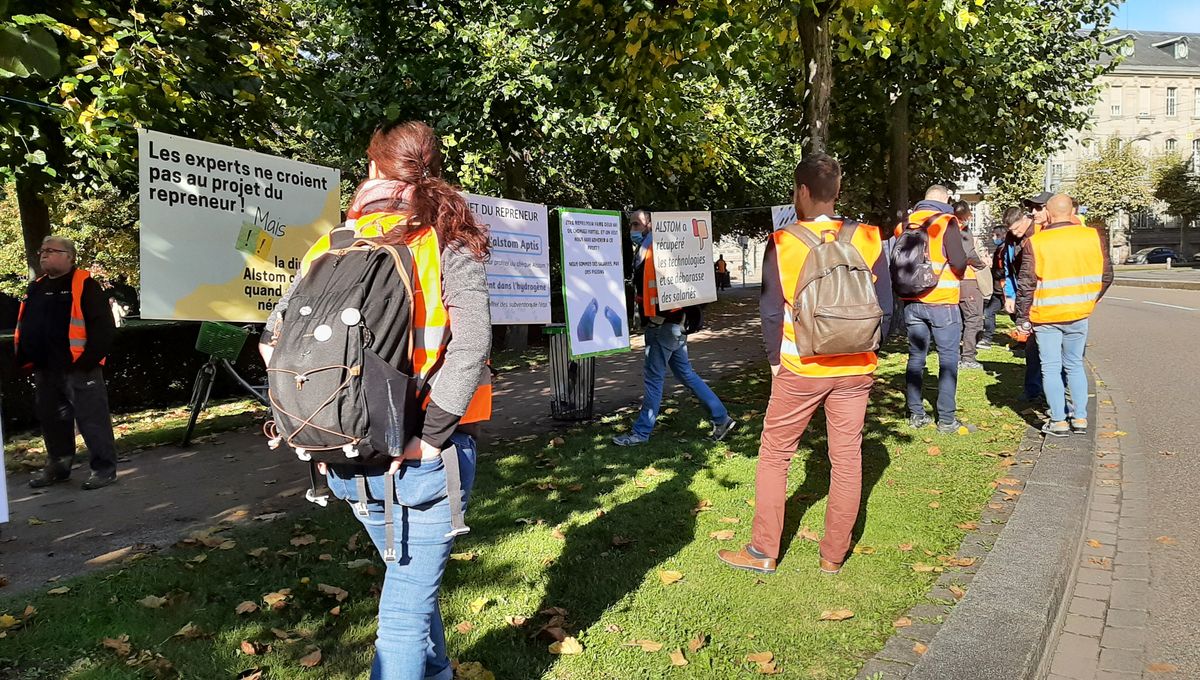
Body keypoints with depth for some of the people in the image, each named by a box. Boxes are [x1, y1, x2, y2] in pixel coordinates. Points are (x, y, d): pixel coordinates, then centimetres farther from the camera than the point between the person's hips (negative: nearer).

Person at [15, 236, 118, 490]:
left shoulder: (84, 285, -7)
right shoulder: (36, 288, 17)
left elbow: (103, 325, -13)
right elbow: (23, 326, 25)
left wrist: (88, 359, -18)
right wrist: (24, 357, 14)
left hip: (78, 369, -8)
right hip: (45, 371, 8)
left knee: (92, 420, -5)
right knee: (52, 421, 16)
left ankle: (104, 468, 3)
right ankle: (57, 467, 29)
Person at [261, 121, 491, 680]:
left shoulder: (332, 246, 4)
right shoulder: (447, 242, -6)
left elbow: (273, 338, 2)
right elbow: (471, 343, -19)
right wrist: (429, 436, -16)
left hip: (351, 458, 4)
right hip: (422, 459, -4)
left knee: (410, 581, 25)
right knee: (406, 607, 4)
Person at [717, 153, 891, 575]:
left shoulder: (783, 244, -9)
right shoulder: (867, 240, -1)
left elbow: (771, 311, -6)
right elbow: (884, 305, 3)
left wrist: (775, 361, 7)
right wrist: (866, 351, 14)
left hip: (800, 369, -3)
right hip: (855, 369, 3)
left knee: (774, 455, 10)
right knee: (847, 458, 11)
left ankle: (763, 552, 16)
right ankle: (834, 555, 20)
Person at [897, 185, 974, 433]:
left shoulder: (907, 223, 5)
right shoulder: (946, 221, -10)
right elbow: (958, 263, -14)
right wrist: (963, 264, 7)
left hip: (912, 301, 5)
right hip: (942, 302, -5)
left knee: (916, 357, 12)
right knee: (948, 359, 2)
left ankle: (916, 414, 16)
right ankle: (946, 419, 3)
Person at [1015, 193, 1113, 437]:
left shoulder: (1035, 243, -12)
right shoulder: (1093, 237, -2)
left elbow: (1026, 285, -10)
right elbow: (1106, 276, 6)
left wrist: (1022, 318, 0)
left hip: (1046, 317, -3)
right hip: (1079, 315, 3)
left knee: (1051, 368, 6)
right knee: (1075, 365, 17)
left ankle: (1058, 421, 7)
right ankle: (1080, 417, 19)